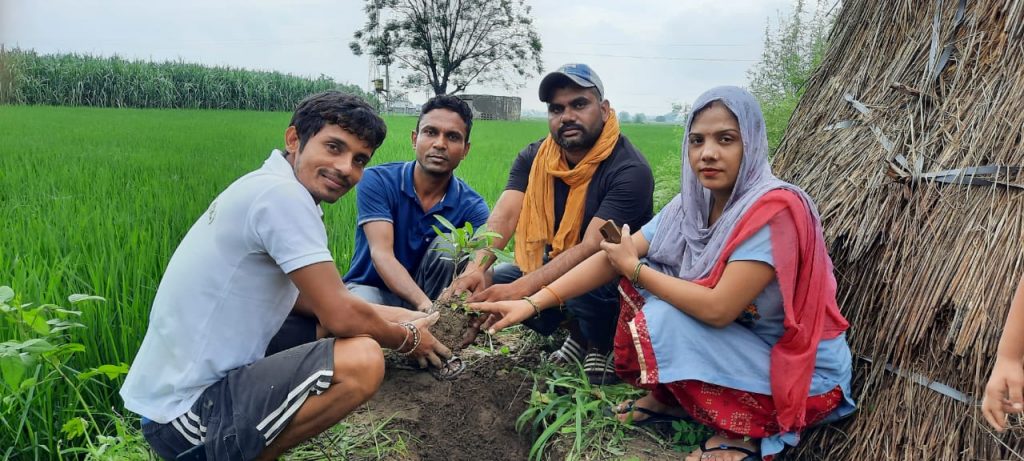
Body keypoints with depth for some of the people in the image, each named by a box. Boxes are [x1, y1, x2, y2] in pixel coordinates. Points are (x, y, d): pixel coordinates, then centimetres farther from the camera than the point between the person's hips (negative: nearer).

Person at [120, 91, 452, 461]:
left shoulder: (262, 190, 10)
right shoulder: (281, 193, -20)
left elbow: (312, 297, 19)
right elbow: (341, 316, -21)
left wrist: (398, 317, 12)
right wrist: (407, 339, -1)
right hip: (184, 411, -10)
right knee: (363, 360, -26)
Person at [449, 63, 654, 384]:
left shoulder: (630, 170, -23)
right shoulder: (534, 158, -5)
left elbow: (592, 247, -33)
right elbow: (504, 216, -19)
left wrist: (519, 289, -43)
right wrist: (476, 268, -39)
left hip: (615, 282, -6)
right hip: (554, 268, 6)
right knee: (493, 280, -14)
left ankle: (601, 345, -1)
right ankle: (578, 334, 8)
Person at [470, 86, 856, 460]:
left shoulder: (774, 211, -27)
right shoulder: (692, 204, -4)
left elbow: (717, 308, -32)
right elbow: (612, 258, -7)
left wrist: (634, 267, -19)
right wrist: (534, 303, -15)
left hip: (803, 370, -7)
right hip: (741, 342, 7)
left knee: (662, 317, -24)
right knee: (644, 283, -5)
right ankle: (668, 399, 9)